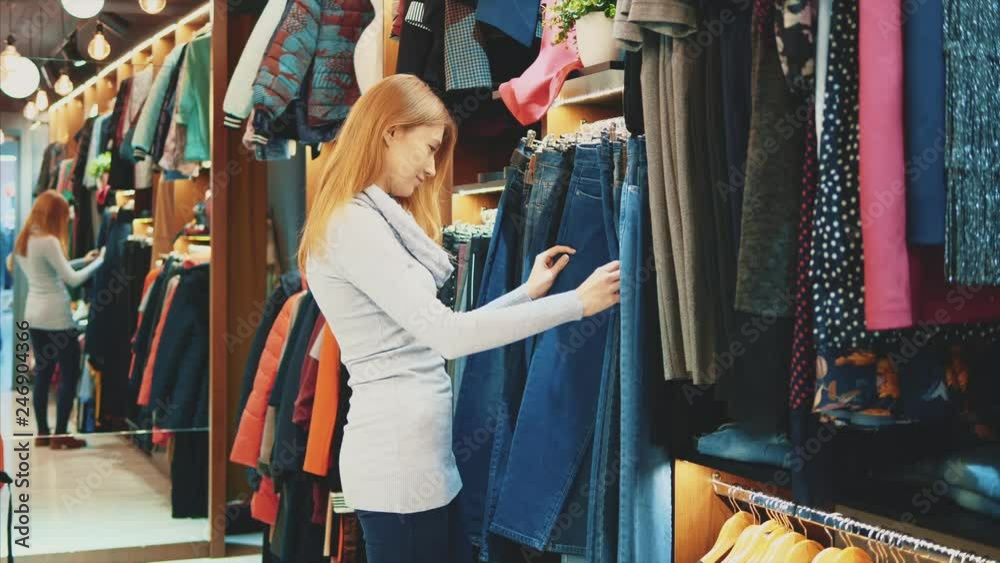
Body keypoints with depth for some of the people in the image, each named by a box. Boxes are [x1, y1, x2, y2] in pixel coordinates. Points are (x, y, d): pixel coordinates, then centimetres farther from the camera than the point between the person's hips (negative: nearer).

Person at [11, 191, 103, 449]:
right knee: (69, 373, 1)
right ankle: (60, 435, 3)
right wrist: (99, 261, -6)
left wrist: (82, 260, 16)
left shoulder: (23, 240, 8)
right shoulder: (49, 241, -19)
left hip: (34, 314, 9)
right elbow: (72, 279, -16)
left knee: (43, 373, 13)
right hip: (56, 317, -9)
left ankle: (42, 433, 17)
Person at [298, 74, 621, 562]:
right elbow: (447, 334, -22)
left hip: (419, 449, 10)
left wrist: (529, 292, 17)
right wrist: (576, 303, -18)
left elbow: (433, 336, 16)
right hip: (399, 453, -10)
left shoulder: (380, 220, 16)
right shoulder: (353, 224, -15)